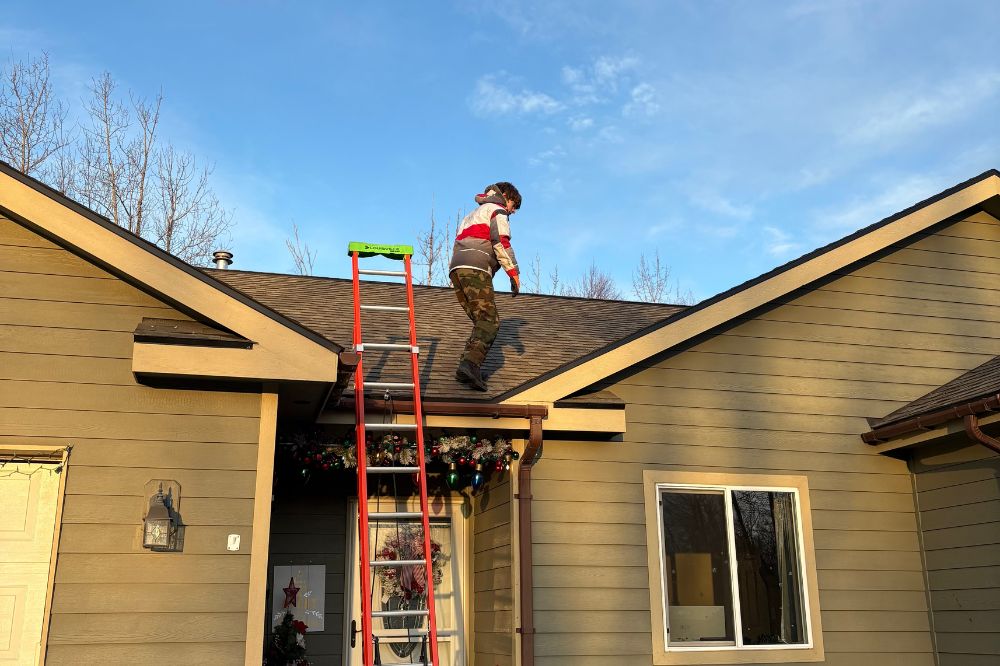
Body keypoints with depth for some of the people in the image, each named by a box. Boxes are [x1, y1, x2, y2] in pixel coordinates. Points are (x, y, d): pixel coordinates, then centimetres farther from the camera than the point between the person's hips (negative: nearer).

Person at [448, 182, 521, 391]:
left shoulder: (472, 215, 39)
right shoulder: (497, 209, 12)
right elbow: (500, 240, -6)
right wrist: (514, 272, -7)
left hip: (456, 269, 8)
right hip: (476, 269, -8)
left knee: (481, 321, 11)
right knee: (490, 321, -14)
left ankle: (468, 367, -3)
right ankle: (471, 364, -34)